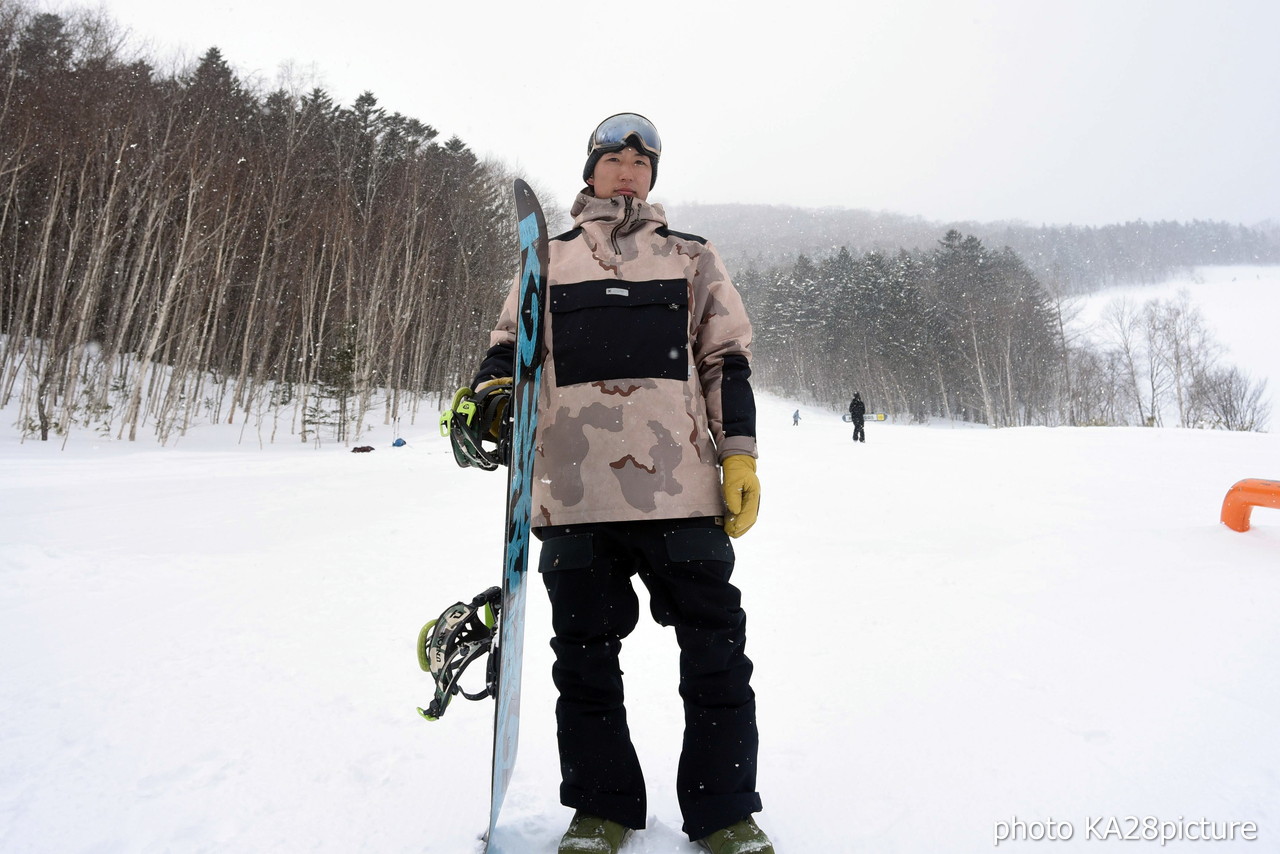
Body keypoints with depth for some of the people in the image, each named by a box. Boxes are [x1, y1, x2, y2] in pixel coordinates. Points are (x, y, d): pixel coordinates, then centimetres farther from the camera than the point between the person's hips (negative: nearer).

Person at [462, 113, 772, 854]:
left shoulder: (693, 258, 17)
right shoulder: (549, 259, 19)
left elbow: (727, 362, 13)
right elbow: (510, 348, 17)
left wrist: (740, 457, 2)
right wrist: (488, 395, -6)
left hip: (681, 484, 0)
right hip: (576, 488, 1)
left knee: (716, 647, 3)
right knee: (585, 653, 8)